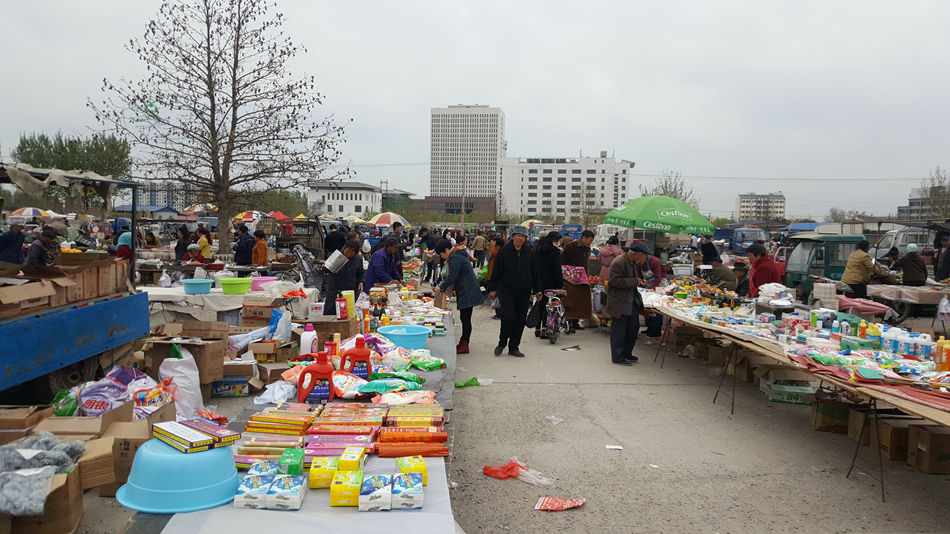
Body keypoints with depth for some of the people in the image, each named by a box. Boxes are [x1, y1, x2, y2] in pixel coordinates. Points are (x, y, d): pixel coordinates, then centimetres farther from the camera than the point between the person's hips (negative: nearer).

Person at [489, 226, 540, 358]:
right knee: (508, 316, -13)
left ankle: (513, 347, 16)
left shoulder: (529, 253, 7)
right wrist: (493, 289, -3)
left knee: (520, 319, 5)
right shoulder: (504, 252, -3)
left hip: (524, 291, 4)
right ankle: (502, 343, 8)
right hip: (507, 290, -4)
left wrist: (537, 289, 11)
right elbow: (496, 271, -1)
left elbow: (534, 272, 14)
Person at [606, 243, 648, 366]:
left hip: (632, 301, 9)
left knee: (634, 327, 15)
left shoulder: (634, 263, 8)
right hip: (619, 303, -9)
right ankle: (617, 357, 11)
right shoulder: (618, 263, -21)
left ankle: (626, 353, 30)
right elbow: (614, 281, -26)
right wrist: (634, 281, -23)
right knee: (619, 330, 0)